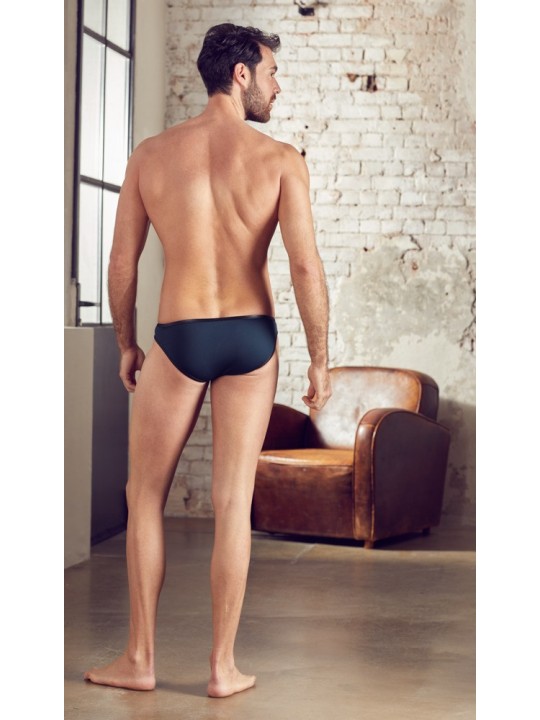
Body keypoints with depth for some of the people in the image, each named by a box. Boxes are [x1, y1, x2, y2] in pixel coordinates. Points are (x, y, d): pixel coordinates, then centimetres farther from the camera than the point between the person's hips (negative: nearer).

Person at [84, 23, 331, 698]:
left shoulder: (150, 154, 0)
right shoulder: (280, 159, -5)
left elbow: (121, 263, 2)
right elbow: (306, 265, -11)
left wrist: (126, 346, 15)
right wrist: (319, 358, -2)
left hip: (179, 339, 0)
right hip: (252, 339, 0)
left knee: (144, 497, 14)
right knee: (232, 502, 6)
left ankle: (139, 660, 18)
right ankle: (223, 667, 12)